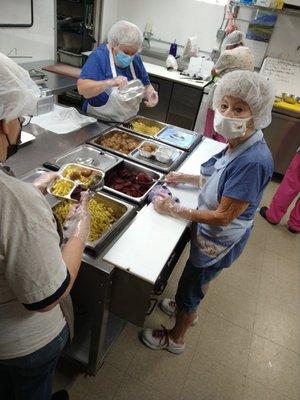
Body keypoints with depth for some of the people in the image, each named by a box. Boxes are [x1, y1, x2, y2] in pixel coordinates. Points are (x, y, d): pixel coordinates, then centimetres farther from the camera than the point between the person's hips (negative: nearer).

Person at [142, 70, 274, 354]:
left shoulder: (253, 161, -35)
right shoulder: (239, 144, -8)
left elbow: (223, 216, -30)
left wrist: (174, 210, -23)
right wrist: (188, 178, 1)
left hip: (218, 241, -8)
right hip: (212, 234, 8)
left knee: (189, 288, 16)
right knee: (199, 280, 32)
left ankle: (175, 338, 44)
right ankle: (188, 310, 62)